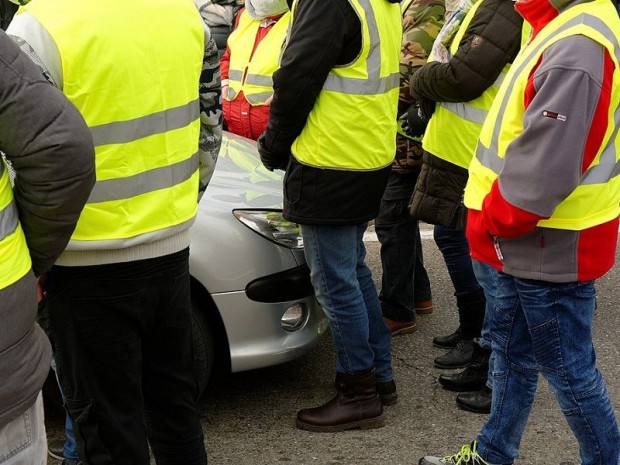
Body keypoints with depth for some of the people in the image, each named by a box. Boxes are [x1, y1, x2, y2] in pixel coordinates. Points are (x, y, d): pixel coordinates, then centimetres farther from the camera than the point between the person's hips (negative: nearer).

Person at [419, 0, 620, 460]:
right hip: (530, 240, 10)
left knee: (567, 367, 5)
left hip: (550, 247, -10)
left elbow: (544, 171, -29)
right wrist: (495, 221, 13)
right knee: (513, 349, 22)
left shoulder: (575, 49, -27)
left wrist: (491, 221, -13)